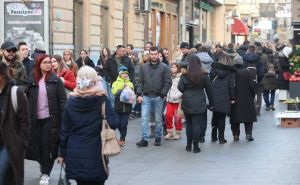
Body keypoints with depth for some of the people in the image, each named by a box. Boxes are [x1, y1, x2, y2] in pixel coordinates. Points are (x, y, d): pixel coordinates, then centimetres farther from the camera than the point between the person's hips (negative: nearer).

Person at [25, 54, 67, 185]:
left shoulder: (56, 80, -1)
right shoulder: (31, 80, 3)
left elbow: (62, 100, -3)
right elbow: (26, 99, 4)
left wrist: (63, 119, -9)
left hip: (50, 118, -2)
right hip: (35, 119, 2)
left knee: (47, 145, -2)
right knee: (36, 144, 7)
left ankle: (45, 173, 9)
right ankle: (43, 165, 32)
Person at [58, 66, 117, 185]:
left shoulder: (71, 101, 1)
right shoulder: (102, 100, -5)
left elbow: (64, 130, 3)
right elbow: (113, 124, -13)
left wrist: (62, 153, 11)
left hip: (75, 153, 2)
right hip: (96, 153, -2)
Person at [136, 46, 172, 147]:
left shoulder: (164, 67, 0)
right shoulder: (144, 67, 8)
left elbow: (168, 82, -4)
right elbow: (140, 81, 8)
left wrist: (163, 94, -12)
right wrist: (139, 94, -2)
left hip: (158, 97, -2)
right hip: (146, 97, 2)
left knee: (158, 120, 8)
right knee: (144, 119, -5)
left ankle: (158, 138, 19)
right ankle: (144, 139, -5)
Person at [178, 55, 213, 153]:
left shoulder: (185, 75, -3)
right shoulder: (204, 75, -2)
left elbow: (180, 87, -11)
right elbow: (209, 90, 2)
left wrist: (186, 92, 10)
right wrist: (211, 103, 11)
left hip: (187, 103, 1)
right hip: (199, 104, -1)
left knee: (189, 124, 14)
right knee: (197, 124, 0)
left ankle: (188, 145, 19)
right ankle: (195, 146, -1)